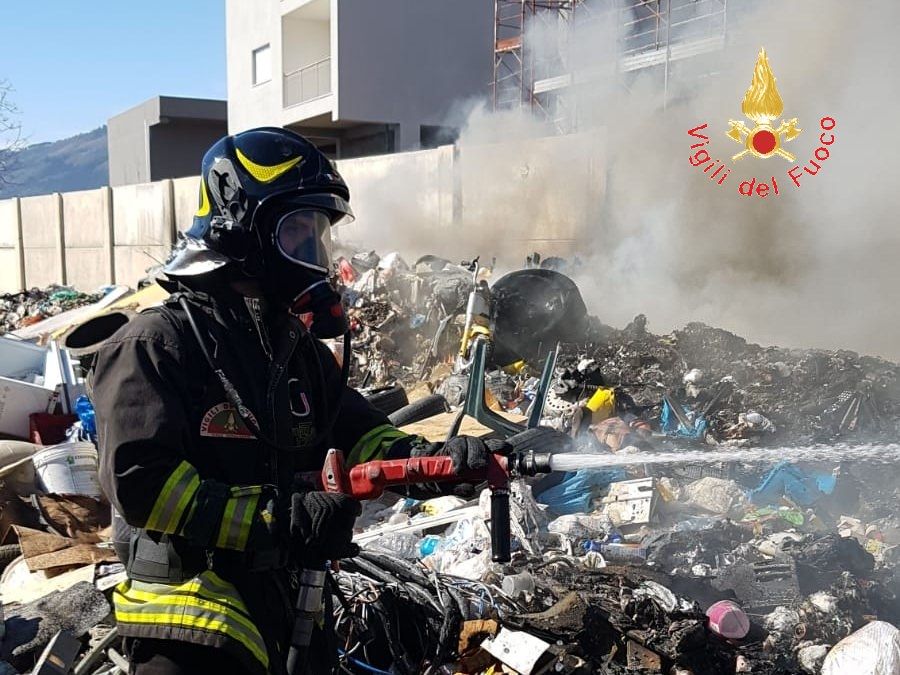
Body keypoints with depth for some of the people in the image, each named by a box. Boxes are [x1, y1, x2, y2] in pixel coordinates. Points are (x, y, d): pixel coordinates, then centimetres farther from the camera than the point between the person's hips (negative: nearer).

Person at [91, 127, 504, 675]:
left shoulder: (300, 347, 12)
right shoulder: (155, 345, -13)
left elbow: (358, 433, 9)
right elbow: (138, 481, -21)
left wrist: (435, 457, -12)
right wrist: (279, 518, -24)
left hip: (292, 609, 8)